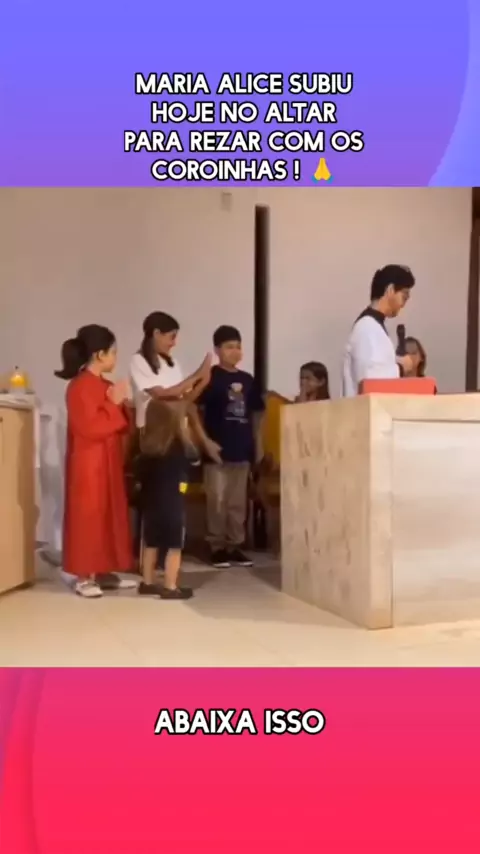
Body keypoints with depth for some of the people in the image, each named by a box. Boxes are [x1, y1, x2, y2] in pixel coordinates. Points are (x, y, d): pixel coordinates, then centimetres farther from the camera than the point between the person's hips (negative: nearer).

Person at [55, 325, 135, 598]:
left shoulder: (104, 383, 14)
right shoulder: (80, 386, -15)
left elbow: (117, 426, 18)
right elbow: (91, 427, -23)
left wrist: (121, 404, 0)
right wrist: (114, 403, -18)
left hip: (108, 462, 10)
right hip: (89, 464, -9)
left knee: (109, 516, 11)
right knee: (88, 517, -5)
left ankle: (103, 571, 19)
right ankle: (84, 576, 2)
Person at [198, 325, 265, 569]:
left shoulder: (247, 380, 10)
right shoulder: (210, 377, -4)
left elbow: (256, 414, 15)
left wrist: (258, 444, 11)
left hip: (242, 450, 5)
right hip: (217, 450, -5)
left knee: (238, 502, 10)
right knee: (217, 501, -1)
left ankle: (235, 545, 19)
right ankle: (217, 546, 9)